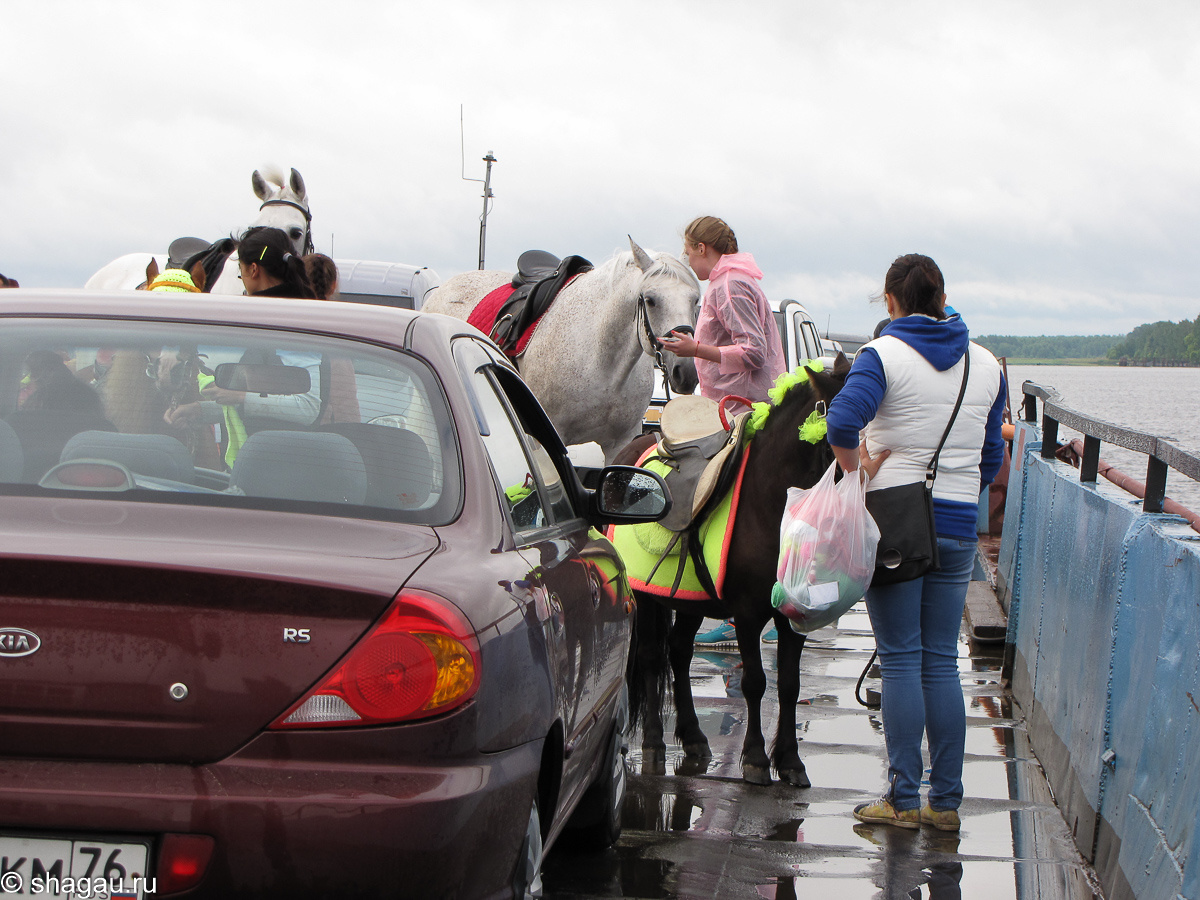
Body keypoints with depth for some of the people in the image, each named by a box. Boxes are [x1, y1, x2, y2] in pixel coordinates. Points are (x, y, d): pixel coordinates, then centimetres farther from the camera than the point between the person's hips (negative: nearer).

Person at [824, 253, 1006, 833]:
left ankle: (903, 799, 2)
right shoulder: (986, 365, 8)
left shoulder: (884, 355, -7)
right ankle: (946, 801, 10)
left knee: (900, 659, 1)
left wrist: (859, 468, -7)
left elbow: (842, 423, -24)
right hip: (959, 525, 4)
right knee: (943, 660, 9)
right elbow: (991, 456, 14)